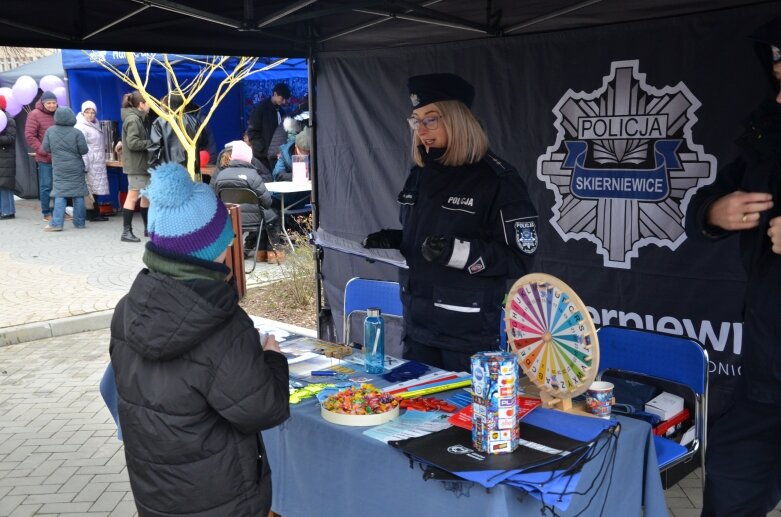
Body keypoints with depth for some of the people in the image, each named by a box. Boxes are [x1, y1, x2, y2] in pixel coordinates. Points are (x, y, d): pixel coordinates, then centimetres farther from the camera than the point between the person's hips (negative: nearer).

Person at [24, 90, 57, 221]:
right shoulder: (35, 115, -6)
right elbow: (29, 136, -9)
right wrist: (42, 150, -14)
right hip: (45, 158, -5)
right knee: (46, 186, 0)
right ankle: (46, 213, 8)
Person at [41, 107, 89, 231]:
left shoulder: (50, 131, -2)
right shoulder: (76, 132, -10)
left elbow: (46, 148, 4)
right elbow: (84, 150, -9)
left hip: (59, 168, 1)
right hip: (76, 168, -1)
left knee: (60, 195, 1)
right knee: (78, 195, 7)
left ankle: (56, 223, -7)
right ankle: (79, 222, 13)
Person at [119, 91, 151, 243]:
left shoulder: (139, 119, 15)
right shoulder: (133, 120, -15)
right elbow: (132, 143, -23)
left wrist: (150, 144, -1)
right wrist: (151, 143, -16)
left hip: (143, 164, 10)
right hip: (136, 165, -10)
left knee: (147, 196, 14)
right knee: (132, 197, -7)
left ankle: (148, 228, 23)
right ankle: (126, 232, -3)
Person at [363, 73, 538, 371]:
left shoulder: (497, 179, -12)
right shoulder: (419, 176, 10)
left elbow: (520, 257, -14)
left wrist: (458, 252, -25)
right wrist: (390, 241, 2)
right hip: (418, 325, 7)